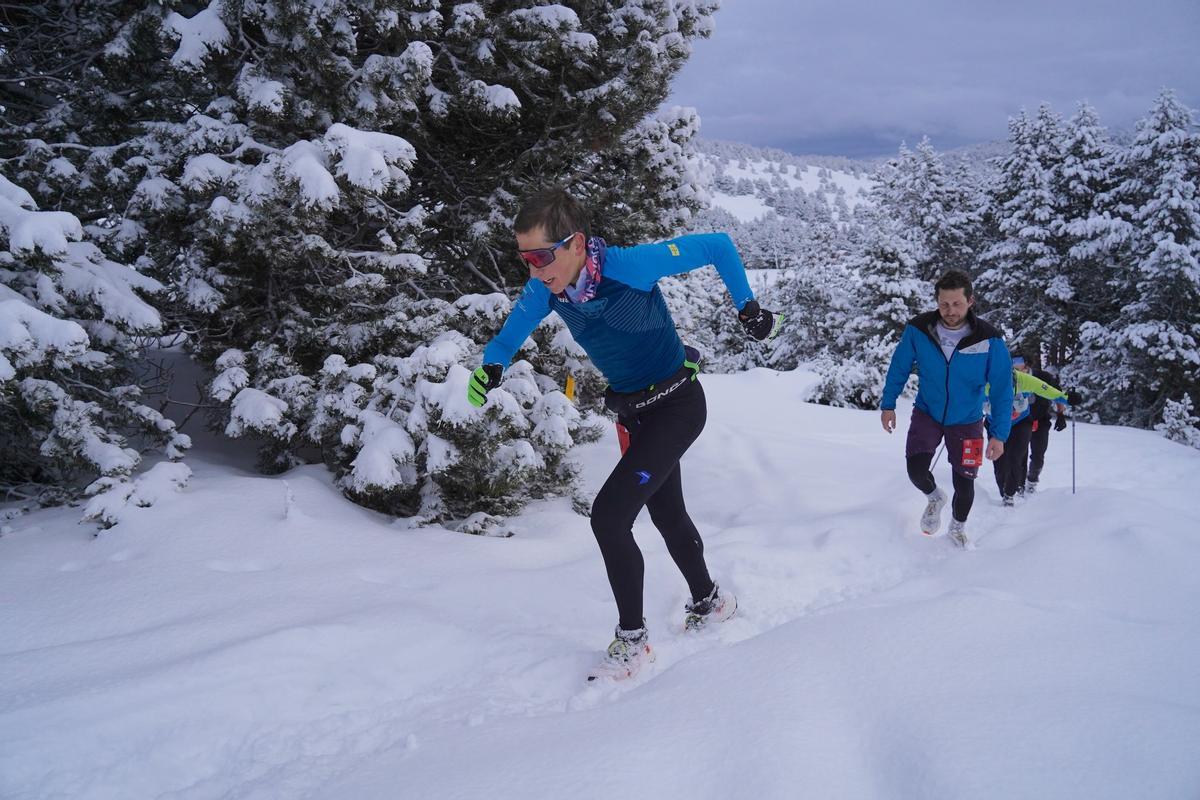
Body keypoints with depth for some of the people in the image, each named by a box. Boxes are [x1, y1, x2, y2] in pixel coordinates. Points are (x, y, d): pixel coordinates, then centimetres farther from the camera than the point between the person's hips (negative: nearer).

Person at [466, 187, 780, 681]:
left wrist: (747, 307, -13)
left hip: (677, 406, -7)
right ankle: (709, 603, 47)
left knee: (609, 516, -17)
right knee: (667, 514, 22)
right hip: (634, 412, 7)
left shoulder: (631, 266, -31)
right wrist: (492, 365, -22)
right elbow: (516, 326, -1)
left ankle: (631, 639, 1)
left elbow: (717, 246, -19)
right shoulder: (546, 288, -15)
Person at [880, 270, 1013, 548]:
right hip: (927, 413, 1)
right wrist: (888, 404, 0)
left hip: (966, 421, 0)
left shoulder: (989, 339, -23)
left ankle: (958, 529, 39)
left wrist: (1000, 434, -15)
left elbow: (1002, 388, -14)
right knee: (916, 470, -15)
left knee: (964, 483, 6)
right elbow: (899, 367, -2)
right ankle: (934, 497, 22)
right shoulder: (918, 330, -20)